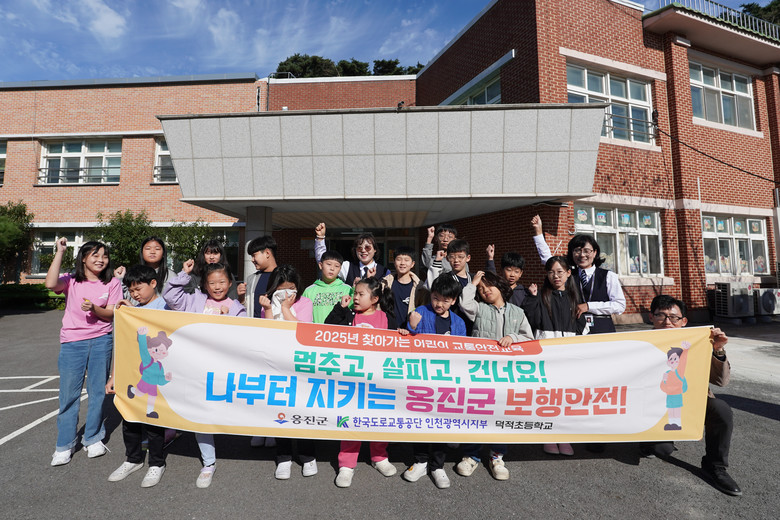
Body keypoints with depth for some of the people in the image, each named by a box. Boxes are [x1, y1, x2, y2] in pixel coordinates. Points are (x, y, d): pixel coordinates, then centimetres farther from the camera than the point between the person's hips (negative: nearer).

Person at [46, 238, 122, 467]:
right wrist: (60, 252, -17)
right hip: (72, 342, 0)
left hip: (101, 341, 1)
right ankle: (64, 446, 20)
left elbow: (110, 314, -1)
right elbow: (51, 284, -21)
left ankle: (93, 439, 25)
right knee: (69, 394, 4)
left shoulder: (112, 283, 3)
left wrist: (94, 309, -22)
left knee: (98, 392, 9)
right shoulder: (71, 281, 1)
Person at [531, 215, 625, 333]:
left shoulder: (609, 276, 5)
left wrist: (589, 306, -9)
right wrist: (538, 230, 6)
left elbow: (620, 306, -1)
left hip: (603, 332, -1)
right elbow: (546, 258, 11)